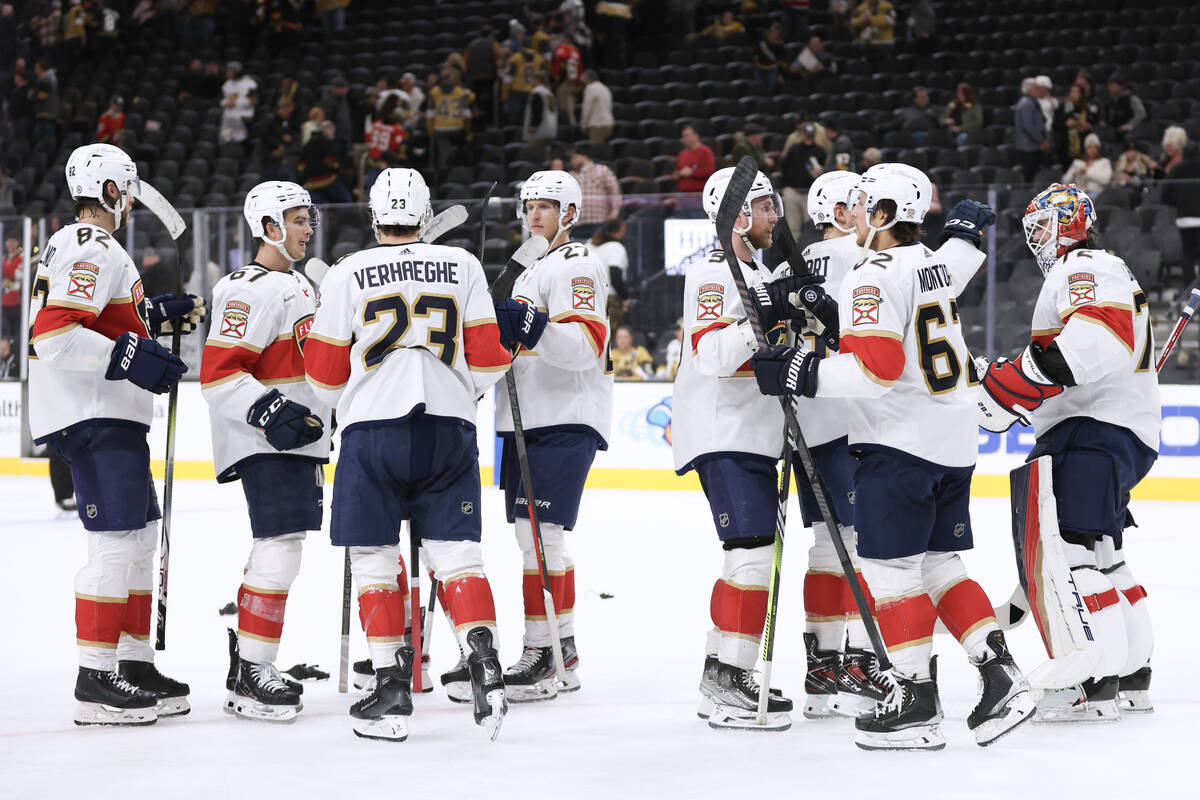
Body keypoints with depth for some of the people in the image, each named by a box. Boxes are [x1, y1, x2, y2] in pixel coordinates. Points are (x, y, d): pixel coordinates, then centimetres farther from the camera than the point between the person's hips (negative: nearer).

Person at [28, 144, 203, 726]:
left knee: (141, 535, 15)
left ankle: (135, 663, 21)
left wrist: (154, 315, 21)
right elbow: (53, 335, -24)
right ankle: (96, 682, -11)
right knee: (116, 542, -12)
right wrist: (127, 358, -27)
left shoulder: (72, 244, 19)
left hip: (106, 416, 11)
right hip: (94, 417, -11)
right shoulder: (95, 250, -14)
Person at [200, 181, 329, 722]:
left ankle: (247, 659, 22)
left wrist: (323, 420, 28)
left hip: (298, 439, 10)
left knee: (277, 550, 13)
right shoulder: (252, 290, -14)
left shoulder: (298, 285, 19)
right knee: (280, 546, -16)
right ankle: (251, 677, -14)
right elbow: (219, 374, -21)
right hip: (264, 445, -10)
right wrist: (268, 410, -29)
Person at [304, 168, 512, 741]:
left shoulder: (347, 275, 1)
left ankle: (392, 686, 1)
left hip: (373, 430, -2)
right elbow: (488, 357, 5)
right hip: (449, 429, 2)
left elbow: (324, 375, 3)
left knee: (374, 560, 5)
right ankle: (484, 667, -8)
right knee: (456, 552, 6)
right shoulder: (463, 266, 6)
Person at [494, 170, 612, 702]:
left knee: (539, 529, -15)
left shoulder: (576, 265, -8)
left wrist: (533, 326, -36)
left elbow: (587, 345, -22)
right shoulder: (532, 269, 23)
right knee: (537, 536, 11)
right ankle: (563, 655, 17)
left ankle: (541, 654, -14)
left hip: (566, 420, -10)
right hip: (528, 420, 10)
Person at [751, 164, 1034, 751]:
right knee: (939, 564, 14)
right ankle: (1000, 675, 6)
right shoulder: (935, 264, 11)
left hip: (900, 442, -9)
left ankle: (916, 700, 0)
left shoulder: (874, 278, -16)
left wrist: (801, 374, -20)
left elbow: (875, 367, -24)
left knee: (891, 567, -2)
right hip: (955, 438, 9)